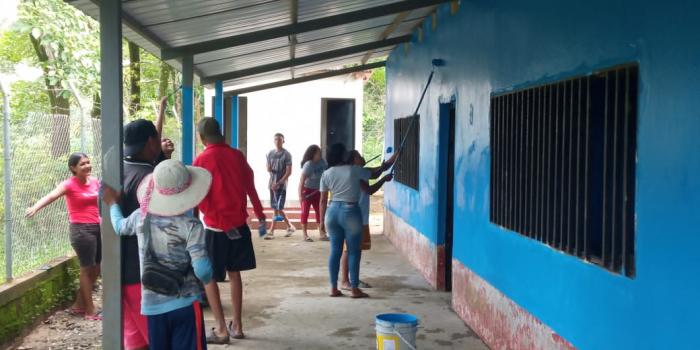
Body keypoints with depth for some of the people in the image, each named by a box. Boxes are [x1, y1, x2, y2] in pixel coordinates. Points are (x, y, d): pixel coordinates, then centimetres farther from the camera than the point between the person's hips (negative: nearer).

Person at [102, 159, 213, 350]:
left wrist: (112, 203, 42)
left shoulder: (141, 217, 0)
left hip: (152, 305, 5)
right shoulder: (191, 225, -15)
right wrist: (208, 278, 3)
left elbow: (120, 227, 24)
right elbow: (202, 270, -20)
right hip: (185, 305, -5)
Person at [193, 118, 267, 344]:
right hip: (239, 223, 5)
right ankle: (237, 326, 20)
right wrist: (260, 215, 14)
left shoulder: (201, 161, -10)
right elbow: (250, 187, 7)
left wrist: (223, 225, -7)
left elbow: (201, 200, -14)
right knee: (234, 273, 17)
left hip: (215, 227, -5)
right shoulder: (237, 156, 2)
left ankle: (221, 330, 3)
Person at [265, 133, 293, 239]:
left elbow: (289, 172, -9)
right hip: (272, 184, 6)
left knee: (278, 208, -9)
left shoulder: (286, 154, -5)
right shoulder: (270, 153, 10)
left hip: (281, 185, -6)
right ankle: (289, 227, 22)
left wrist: (278, 183, -15)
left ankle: (271, 231, -5)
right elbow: (268, 168, 16)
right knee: (276, 208, 8)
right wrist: (269, 169, -10)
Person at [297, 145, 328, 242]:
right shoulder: (308, 165, -25)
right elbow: (302, 180, -26)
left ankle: (322, 234, 10)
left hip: (317, 190, 6)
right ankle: (305, 235, 5)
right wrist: (300, 194, -30)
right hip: (307, 190, -6)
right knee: (305, 212, 0)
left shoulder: (322, 162, -9)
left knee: (319, 211, 5)